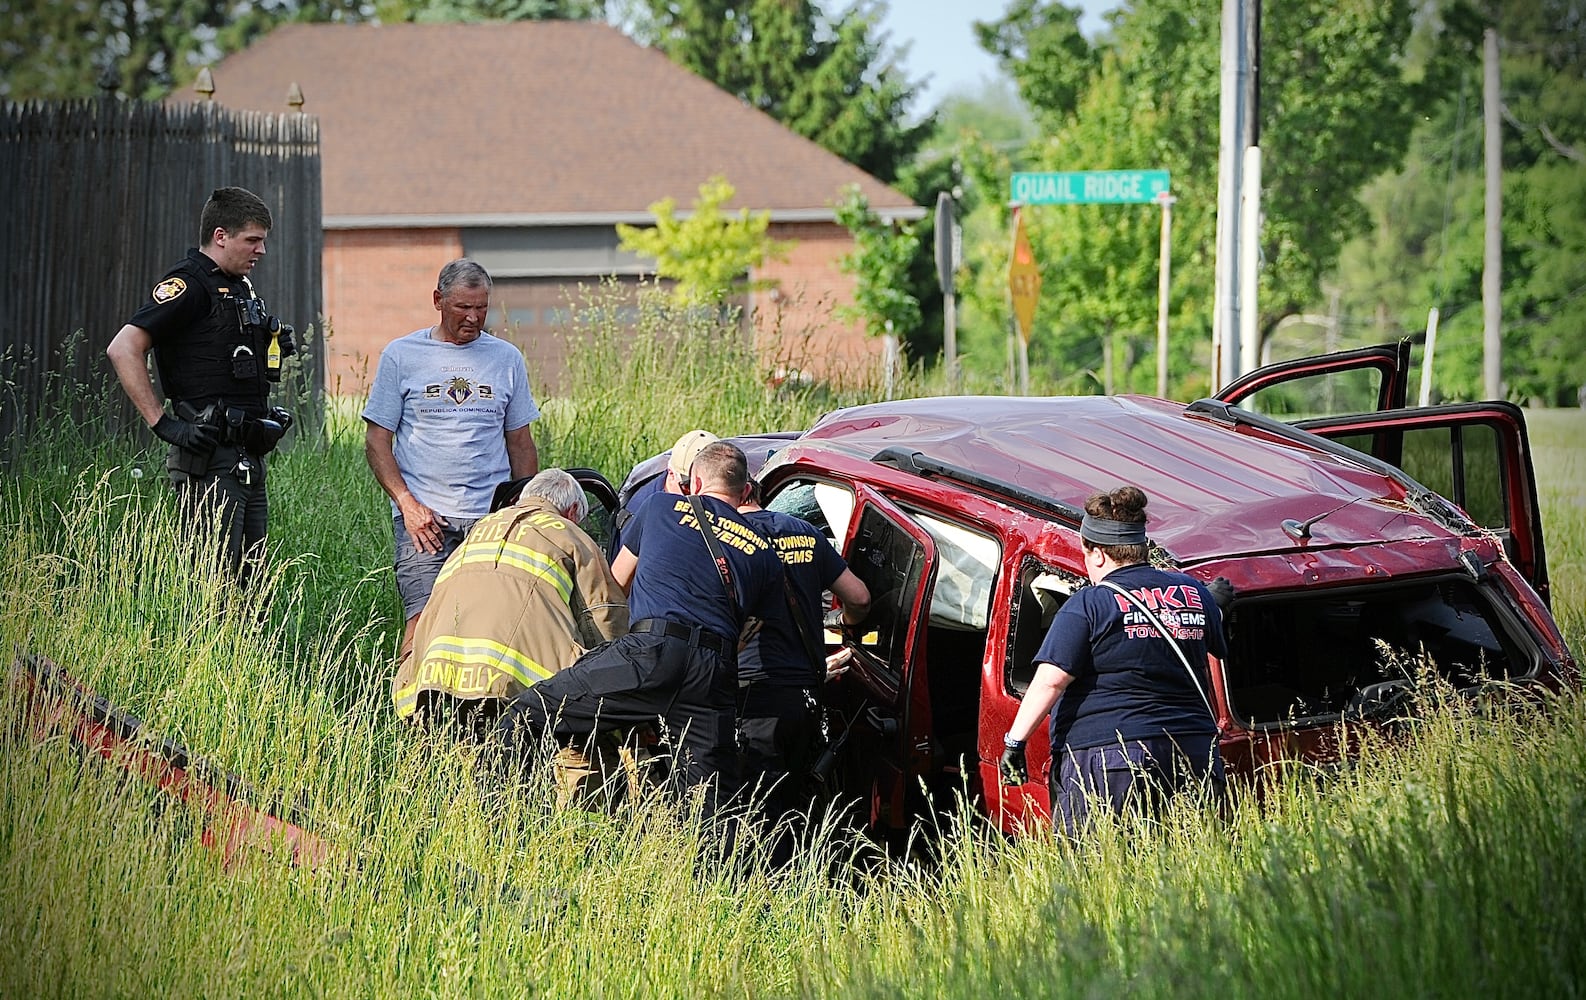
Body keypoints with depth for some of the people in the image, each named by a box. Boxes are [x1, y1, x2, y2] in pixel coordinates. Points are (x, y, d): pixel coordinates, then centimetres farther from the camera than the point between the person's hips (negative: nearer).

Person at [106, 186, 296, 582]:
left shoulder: (240, 288, 19)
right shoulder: (190, 284, -10)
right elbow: (123, 349, -19)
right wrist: (163, 424, -20)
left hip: (248, 458, 9)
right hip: (210, 459, -9)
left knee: (247, 586, 9)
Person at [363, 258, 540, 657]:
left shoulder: (507, 359, 14)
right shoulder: (401, 355, 7)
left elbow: (520, 444, 19)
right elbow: (377, 441, 6)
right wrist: (407, 503, -7)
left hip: (493, 518, 2)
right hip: (423, 516, -2)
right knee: (424, 621, -17)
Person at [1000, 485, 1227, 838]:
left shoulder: (1089, 604, -5)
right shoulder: (1195, 593, 11)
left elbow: (1050, 680, -12)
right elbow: (1216, 647, 30)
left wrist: (1015, 741, -8)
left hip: (1106, 759, -6)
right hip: (1193, 755, 6)